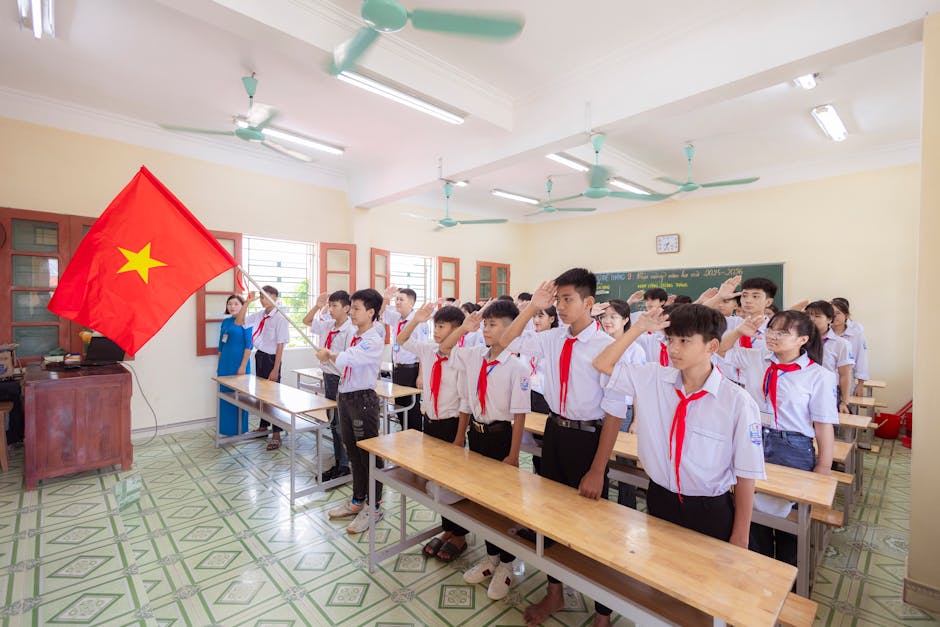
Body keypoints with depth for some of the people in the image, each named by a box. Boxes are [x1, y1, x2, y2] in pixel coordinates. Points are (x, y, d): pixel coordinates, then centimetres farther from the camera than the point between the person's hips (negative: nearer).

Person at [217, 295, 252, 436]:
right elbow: (221, 345, 14)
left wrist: (243, 366, -16)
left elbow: (248, 346, -12)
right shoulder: (225, 322, 10)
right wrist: (219, 365, 13)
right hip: (225, 363, 6)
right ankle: (226, 428, 26)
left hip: (239, 363, -6)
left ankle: (240, 429, 15)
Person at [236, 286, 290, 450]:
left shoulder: (280, 319, -16)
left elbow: (280, 345, -17)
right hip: (259, 356, 7)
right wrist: (247, 303, -6)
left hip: (271, 358, -7)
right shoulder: (259, 315, 4)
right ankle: (263, 426, 37)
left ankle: (276, 435, 9)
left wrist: (275, 369, -18)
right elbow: (238, 322, 4)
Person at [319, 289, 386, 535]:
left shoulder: (374, 341, -18)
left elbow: (344, 359, -26)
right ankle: (357, 501, 36)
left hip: (363, 399, -9)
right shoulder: (354, 336, 10)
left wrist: (328, 355, -9)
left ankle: (374, 507, 20)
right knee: (352, 452, 19)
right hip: (346, 397, 9)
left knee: (368, 453, 4)